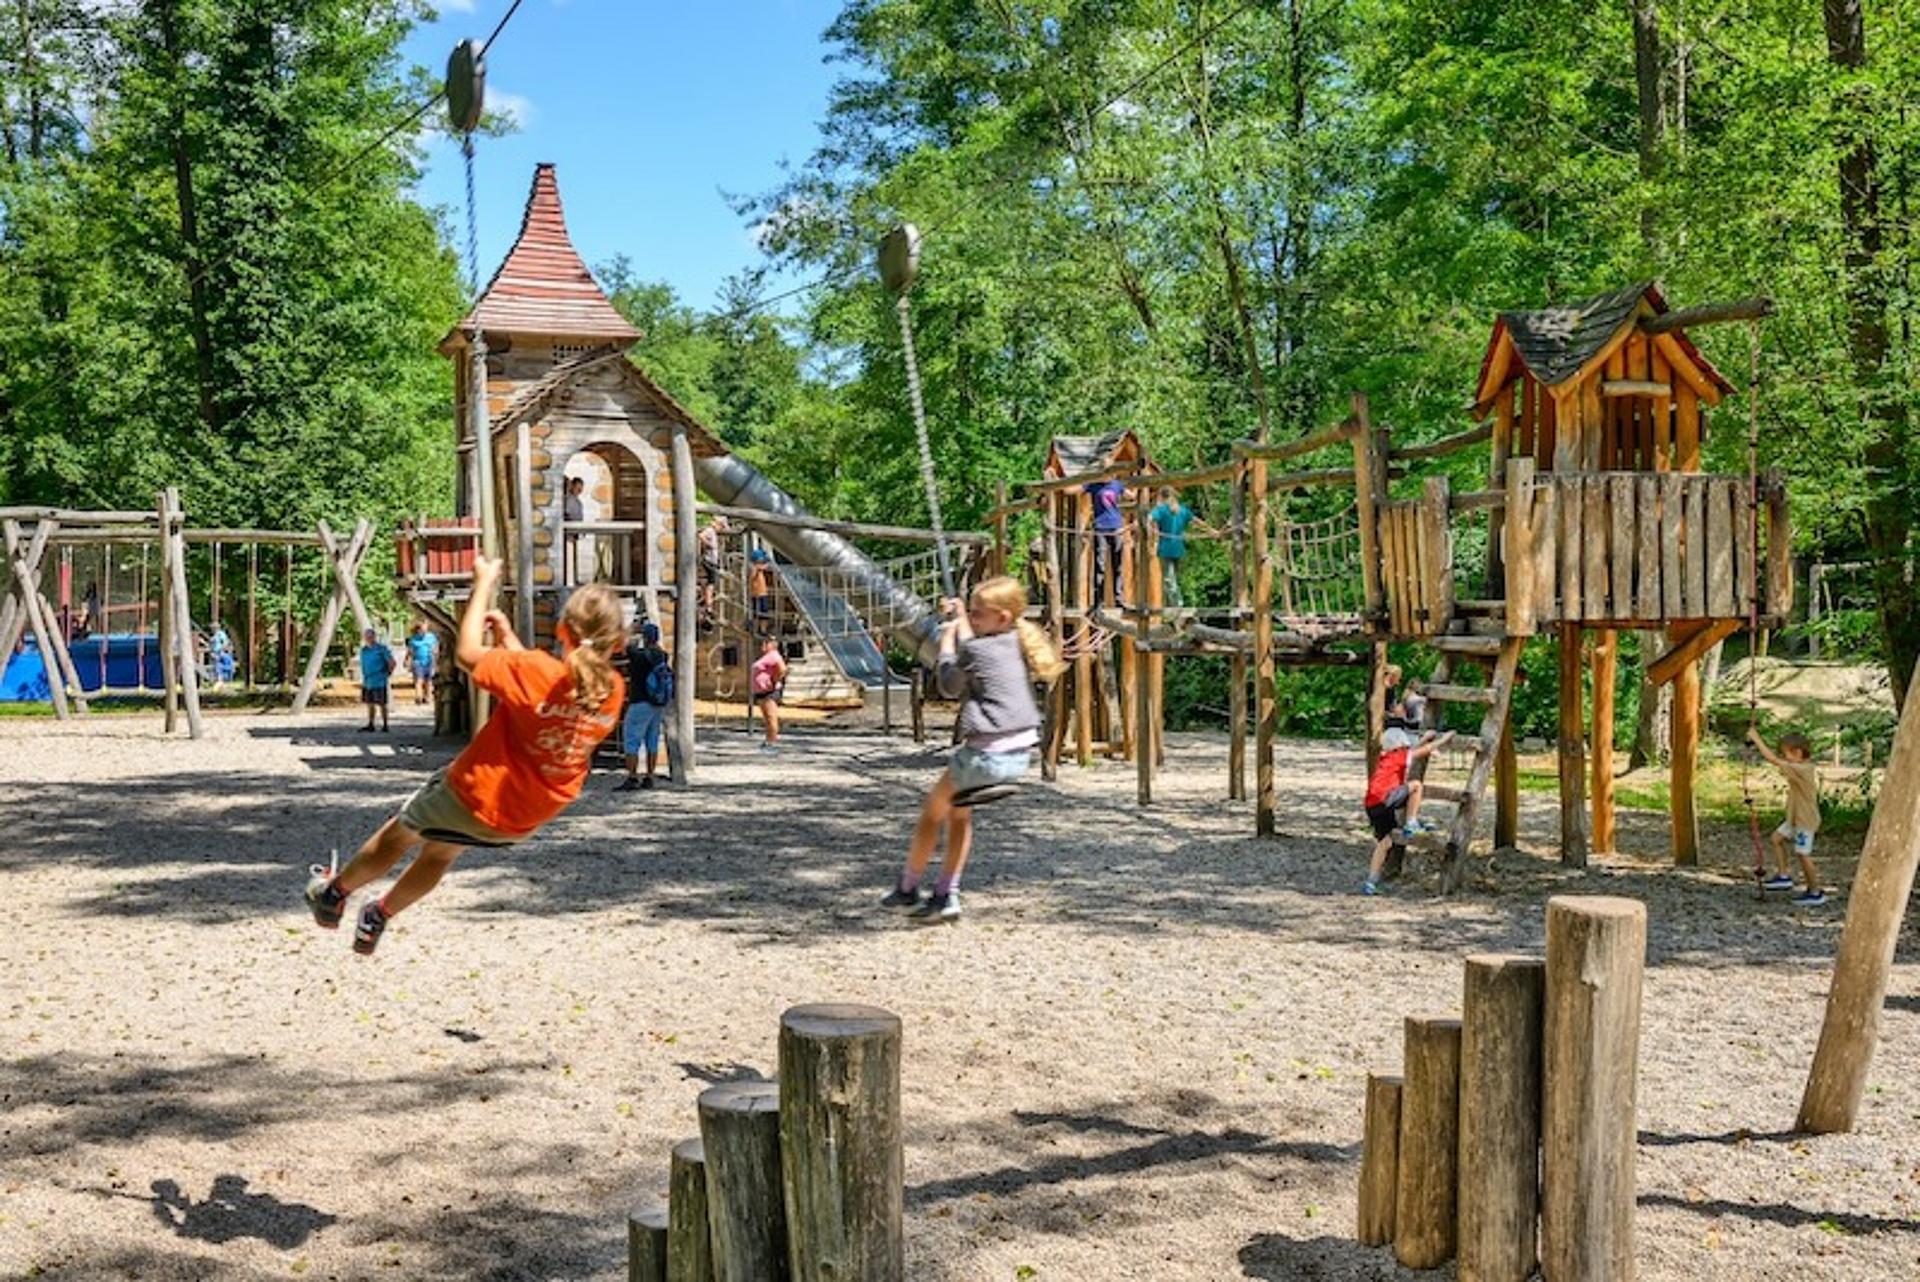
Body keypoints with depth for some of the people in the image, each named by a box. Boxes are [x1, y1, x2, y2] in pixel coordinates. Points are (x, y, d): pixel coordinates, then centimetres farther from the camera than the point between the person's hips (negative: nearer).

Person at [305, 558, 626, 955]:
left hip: (475, 796, -5)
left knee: (403, 831, 25)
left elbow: (467, 653, -16)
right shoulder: (612, 691, -13)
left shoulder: (534, 672, -30)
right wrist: (509, 638, 9)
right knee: (441, 851, 32)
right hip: (525, 821, 5)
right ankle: (378, 919, 48)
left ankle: (334, 893, 48)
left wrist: (484, 583, -6)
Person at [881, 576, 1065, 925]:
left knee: (932, 814, 13)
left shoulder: (977, 650, -15)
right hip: (1021, 753, 8)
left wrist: (947, 640, 9)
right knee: (959, 813, 23)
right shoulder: (1020, 644, 7)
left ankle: (907, 889, 26)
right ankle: (946, 896, 21)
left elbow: (950, 686, 0)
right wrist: (960, 621, 23)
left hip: (986, 754, -8)